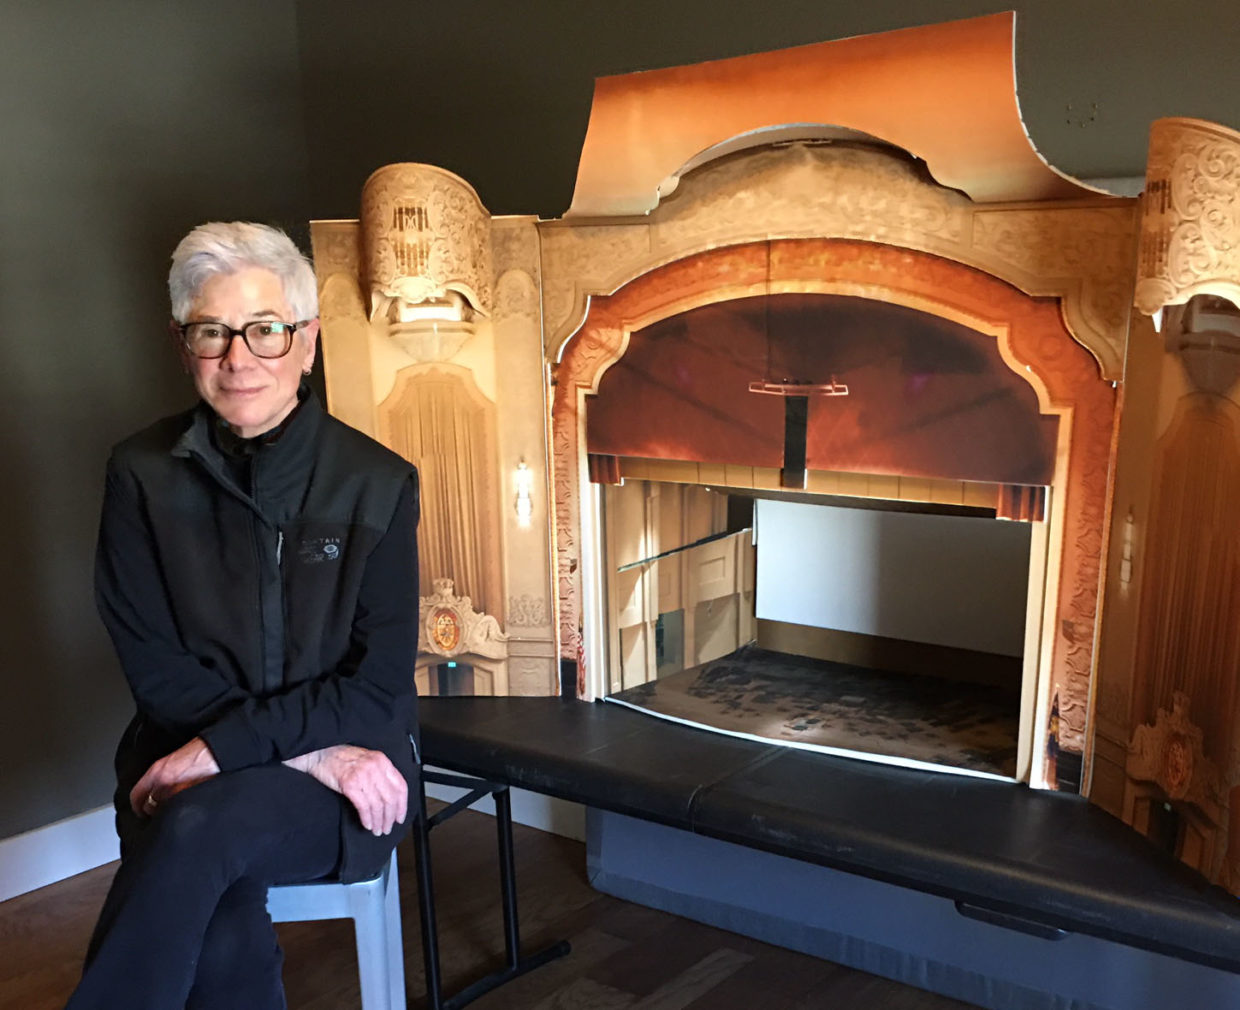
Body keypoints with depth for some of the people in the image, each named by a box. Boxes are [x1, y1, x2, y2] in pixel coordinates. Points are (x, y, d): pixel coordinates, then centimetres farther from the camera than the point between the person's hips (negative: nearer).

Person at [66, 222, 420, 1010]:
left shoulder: (380, 483, -3)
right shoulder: (143, 474, 1)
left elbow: (379, 685, -6)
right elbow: (157, 672, -2)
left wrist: (225, 748, -17)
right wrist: (309, 748, -13)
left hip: (346, 778, 0)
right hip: (189, 770, 1)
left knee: (200, 828, -32)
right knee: (225, 927, -31)